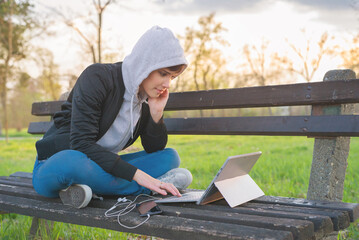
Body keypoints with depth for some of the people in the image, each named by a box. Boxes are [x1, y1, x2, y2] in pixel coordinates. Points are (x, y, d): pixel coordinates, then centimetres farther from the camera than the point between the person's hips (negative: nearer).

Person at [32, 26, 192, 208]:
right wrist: (136, 174, -32)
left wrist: (156, 112, -14)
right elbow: (82, 144, -28)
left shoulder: (149, 95, 1)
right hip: (55, 165, -6)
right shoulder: (97, 77, -19)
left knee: (170, 157, -7)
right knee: (72, 162, -41)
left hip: (98, 167, 6)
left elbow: (154, 149, 3)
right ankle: (145, 189, -23)